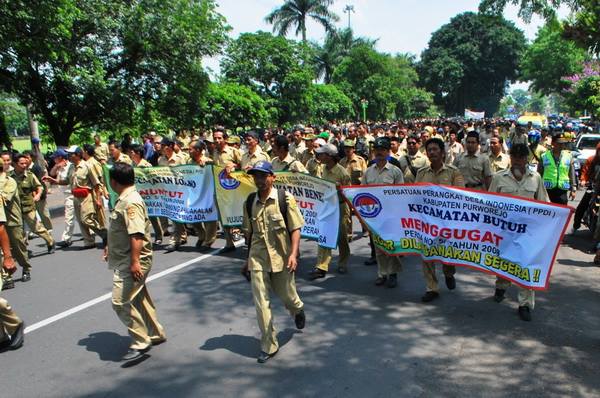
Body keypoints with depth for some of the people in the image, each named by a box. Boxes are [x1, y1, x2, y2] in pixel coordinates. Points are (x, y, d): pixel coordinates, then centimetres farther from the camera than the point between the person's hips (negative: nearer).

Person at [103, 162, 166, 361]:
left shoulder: (131, 203, -22)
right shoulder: (125, 199, 12)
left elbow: (137, 234, -29)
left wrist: (135, 261, -32)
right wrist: (111, 246, 34)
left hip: (132, 262, -11)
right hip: (125, 260, 11)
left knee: (121, 302, -9)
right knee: (139, 299, 18)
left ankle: (141, 342, 2)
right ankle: (156, 334, 32)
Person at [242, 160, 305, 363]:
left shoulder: (285, 198, -10)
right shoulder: (250, 202, 2)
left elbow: (295, 229, -9)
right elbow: (249, 232, 11)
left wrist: (293, 254, -19)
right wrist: (248, 258, 15)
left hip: (281, 257, -2)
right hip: (258, 259, 3)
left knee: (286, 295, 15)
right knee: (261, 302, 1)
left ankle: (298, 310, 52)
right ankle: (268, 346, 15)